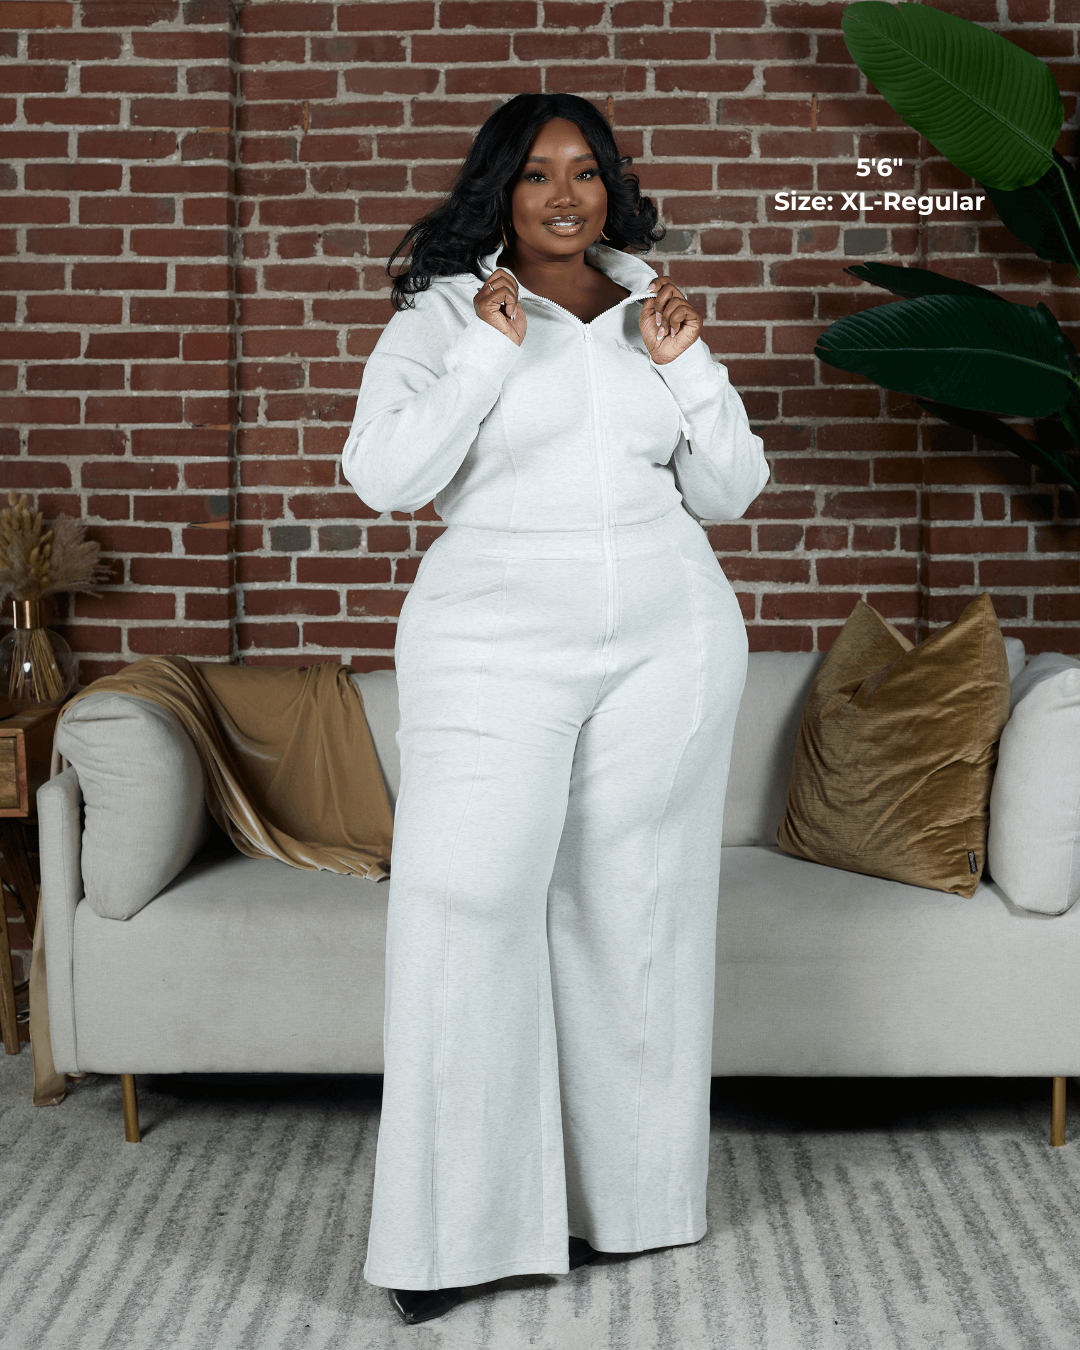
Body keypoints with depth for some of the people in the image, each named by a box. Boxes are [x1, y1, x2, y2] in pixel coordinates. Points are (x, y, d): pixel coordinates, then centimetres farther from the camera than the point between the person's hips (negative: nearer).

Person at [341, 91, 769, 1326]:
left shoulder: (655, 312, 14)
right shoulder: (442, 313, 3)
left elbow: (728, 493, 13)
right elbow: (383, 475, -9)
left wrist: (685, 367, -1)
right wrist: (489, 350, -12)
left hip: (667, 644, 3)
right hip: (496, 644, -3)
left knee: (633, 910, 6)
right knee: (465, 905, -10)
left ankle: (620, 1194, 19)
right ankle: (456, 1225, -1)